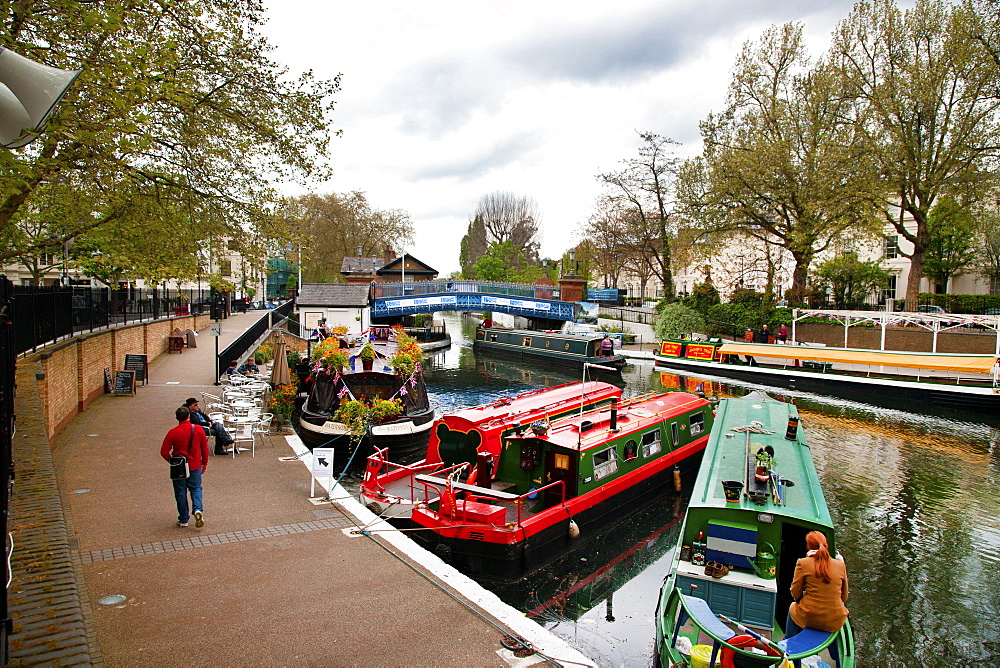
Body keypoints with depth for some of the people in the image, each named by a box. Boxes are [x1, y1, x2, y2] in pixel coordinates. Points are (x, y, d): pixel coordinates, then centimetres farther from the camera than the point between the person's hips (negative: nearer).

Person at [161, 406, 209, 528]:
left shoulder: (173, 432, -13)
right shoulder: (198, 430, -8)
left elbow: (164, 452, -11)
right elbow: (205, 448, 0)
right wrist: (205, 463, 13)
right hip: (195, 466, 1)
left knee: (180, 493, 11)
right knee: (196, 489, 16)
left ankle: (183, 520, 18)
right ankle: (198, 509, -8)